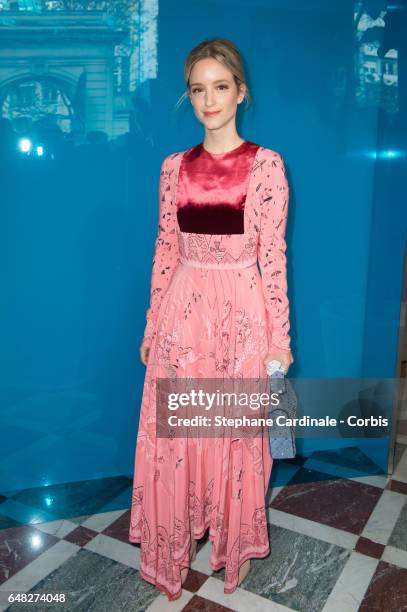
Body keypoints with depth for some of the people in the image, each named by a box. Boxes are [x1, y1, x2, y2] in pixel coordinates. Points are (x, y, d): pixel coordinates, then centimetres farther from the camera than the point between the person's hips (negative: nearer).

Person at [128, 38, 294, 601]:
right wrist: (152, 326, 10)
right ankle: (174, 545, 35)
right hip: (183, 312, 3)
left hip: (240, 313, -3)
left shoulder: (266, 163, -4)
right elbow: (165, 251, 8)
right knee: (173, 432, 11)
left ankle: (231, 543, 37)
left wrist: (279, 337, -6)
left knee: (234, 432, 10)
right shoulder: (175, 167, 7)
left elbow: (273, 255, -6)